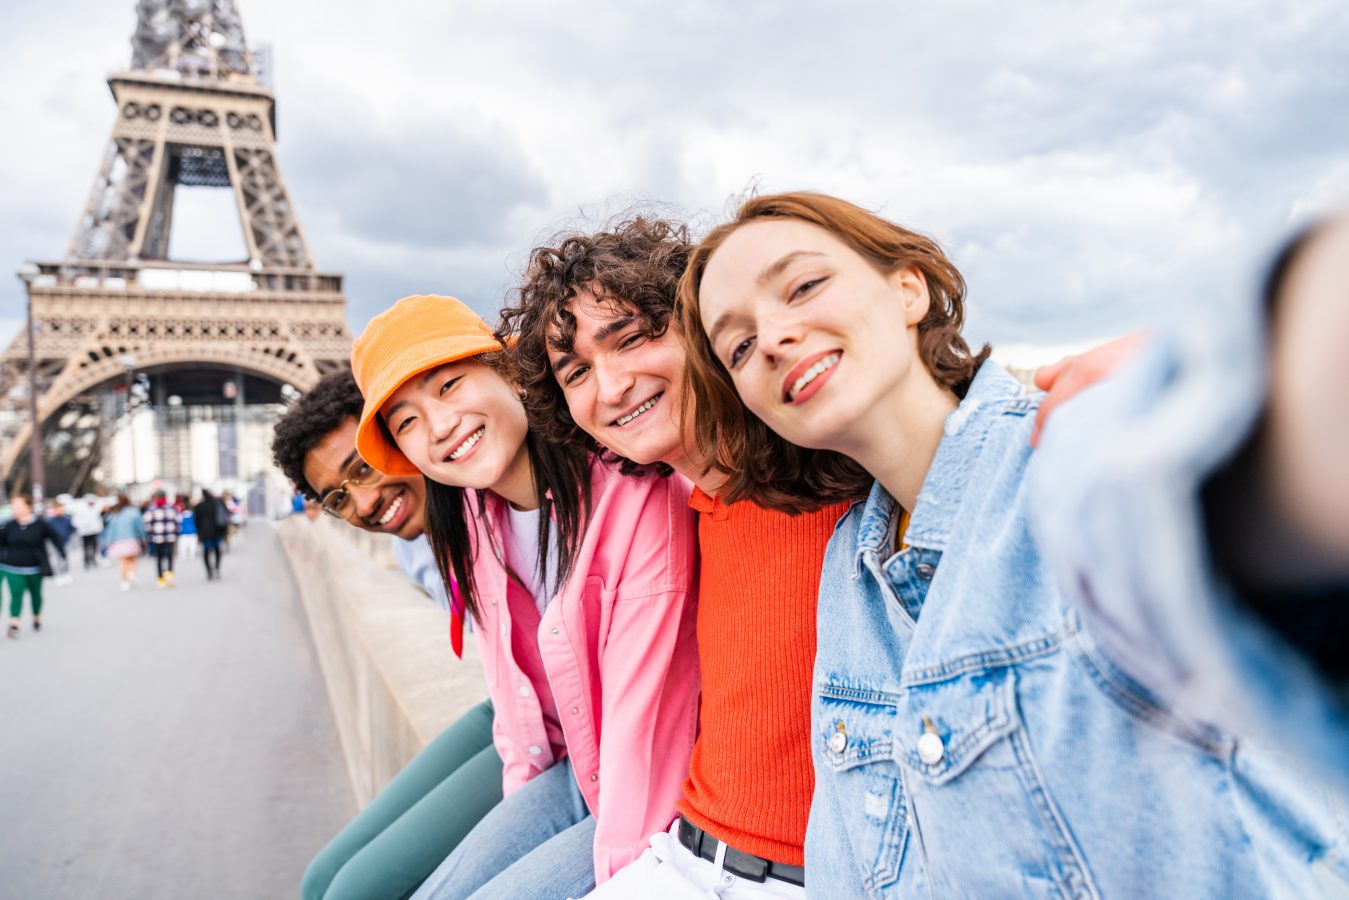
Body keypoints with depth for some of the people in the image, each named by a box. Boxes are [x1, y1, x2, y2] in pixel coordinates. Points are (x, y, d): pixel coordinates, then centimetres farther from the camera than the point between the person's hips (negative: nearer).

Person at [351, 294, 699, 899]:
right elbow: (512, 680, 9)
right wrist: (522, 798, 7)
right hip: (568, 775, 6)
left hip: (654, 796, -6)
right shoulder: (472, 516, -2)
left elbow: (642, 711, -23)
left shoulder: (639, 495, -26)